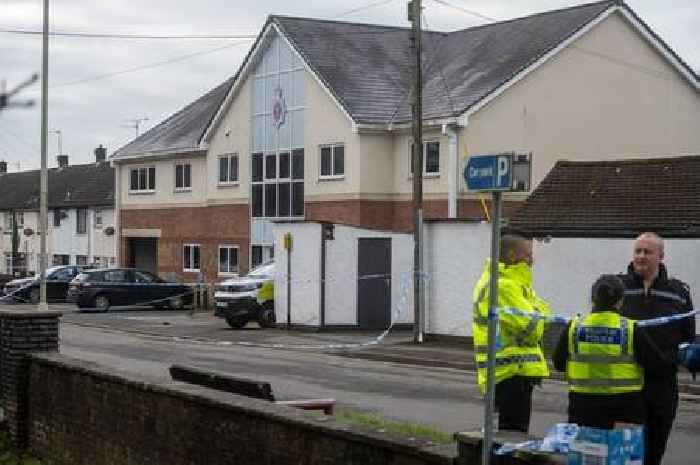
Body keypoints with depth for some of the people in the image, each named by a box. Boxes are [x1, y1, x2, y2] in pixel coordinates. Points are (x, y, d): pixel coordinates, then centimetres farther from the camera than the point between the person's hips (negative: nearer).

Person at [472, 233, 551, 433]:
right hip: (513, 371, -11)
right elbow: (531, 328, -19)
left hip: (511, 371, 11)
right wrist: (540, 310, -1)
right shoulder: (503, 287, -18)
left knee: (510, 432, 17)